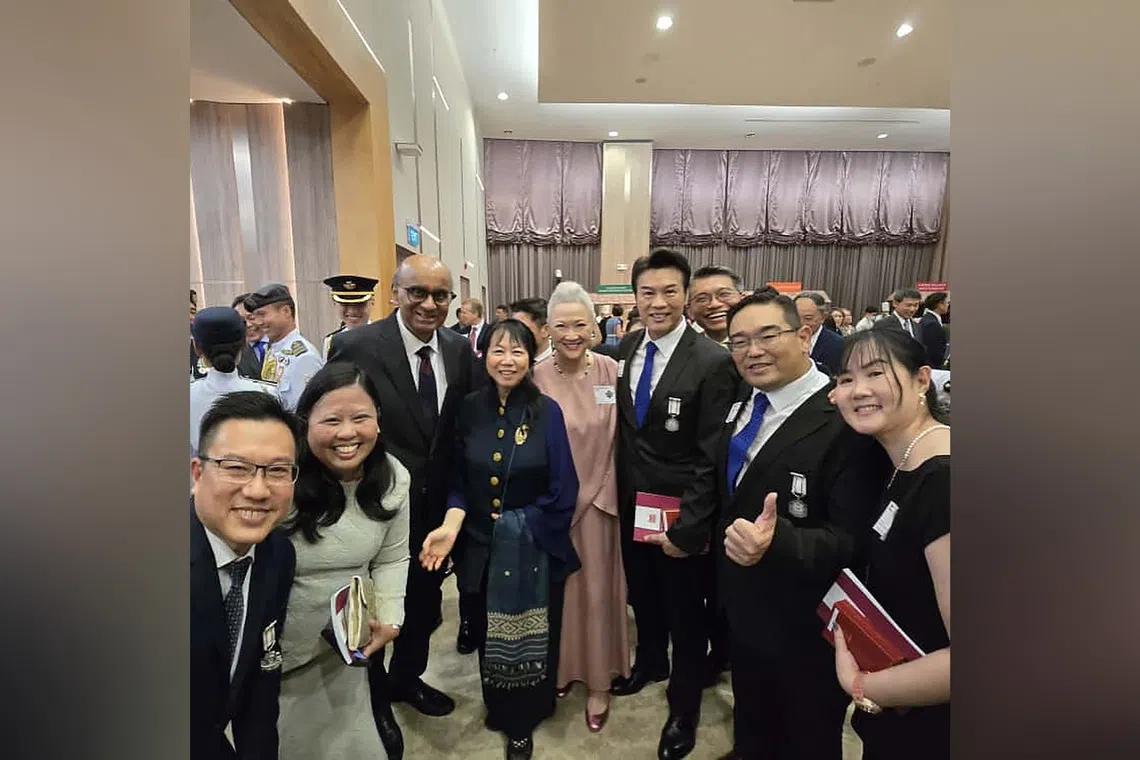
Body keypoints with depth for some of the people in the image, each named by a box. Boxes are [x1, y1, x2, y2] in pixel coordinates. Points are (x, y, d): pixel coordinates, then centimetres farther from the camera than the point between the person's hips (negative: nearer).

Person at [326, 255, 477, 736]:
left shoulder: (460, 349, -5)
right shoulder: (355, 346, -20)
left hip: (435, 506, 5)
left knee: (425, 603, 24)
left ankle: (407, 678, 53)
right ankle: (374, 696, 47)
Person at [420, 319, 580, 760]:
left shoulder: (548, 412, -12)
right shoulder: (470, 409, -4)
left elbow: (563, 492, -12)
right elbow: (461, 479, -1)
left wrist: (516, 523, -10)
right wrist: (452, 525, -17)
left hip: (534, 549, -3)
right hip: (482, 547, 3)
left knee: (532, 636, 14)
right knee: (489, 635, 22)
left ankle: (522, 721, 41)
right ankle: (499, 708, 52)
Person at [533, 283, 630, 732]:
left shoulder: (611, 371, -8)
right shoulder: (537, 377, -10)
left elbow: (618, 440, -2)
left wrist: (599, 491, -4)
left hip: (597, 497, 0)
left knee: (596, 587, 13)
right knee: (555, 586, 16)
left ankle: (598, 680, 32)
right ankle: (561, 664, 40)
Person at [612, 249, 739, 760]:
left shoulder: (713, 362, -19)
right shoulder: (626, 348, -1)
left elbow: (712, 458, -18)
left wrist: (687, 528, -17)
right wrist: (620, 492, 2)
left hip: (680, 514, -5)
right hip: (631, 505, 5)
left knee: (685, 612, 16)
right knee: (642, 596, 26)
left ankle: (683, 708, 41)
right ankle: (649, 663, 54)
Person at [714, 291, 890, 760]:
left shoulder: (847, 422, -26)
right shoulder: (744, 400, -3)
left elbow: (853, 541, -28)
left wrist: (777, 542, -43)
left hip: (804, 626, -6)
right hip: (742, 607, 6)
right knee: (751, 721, 32)